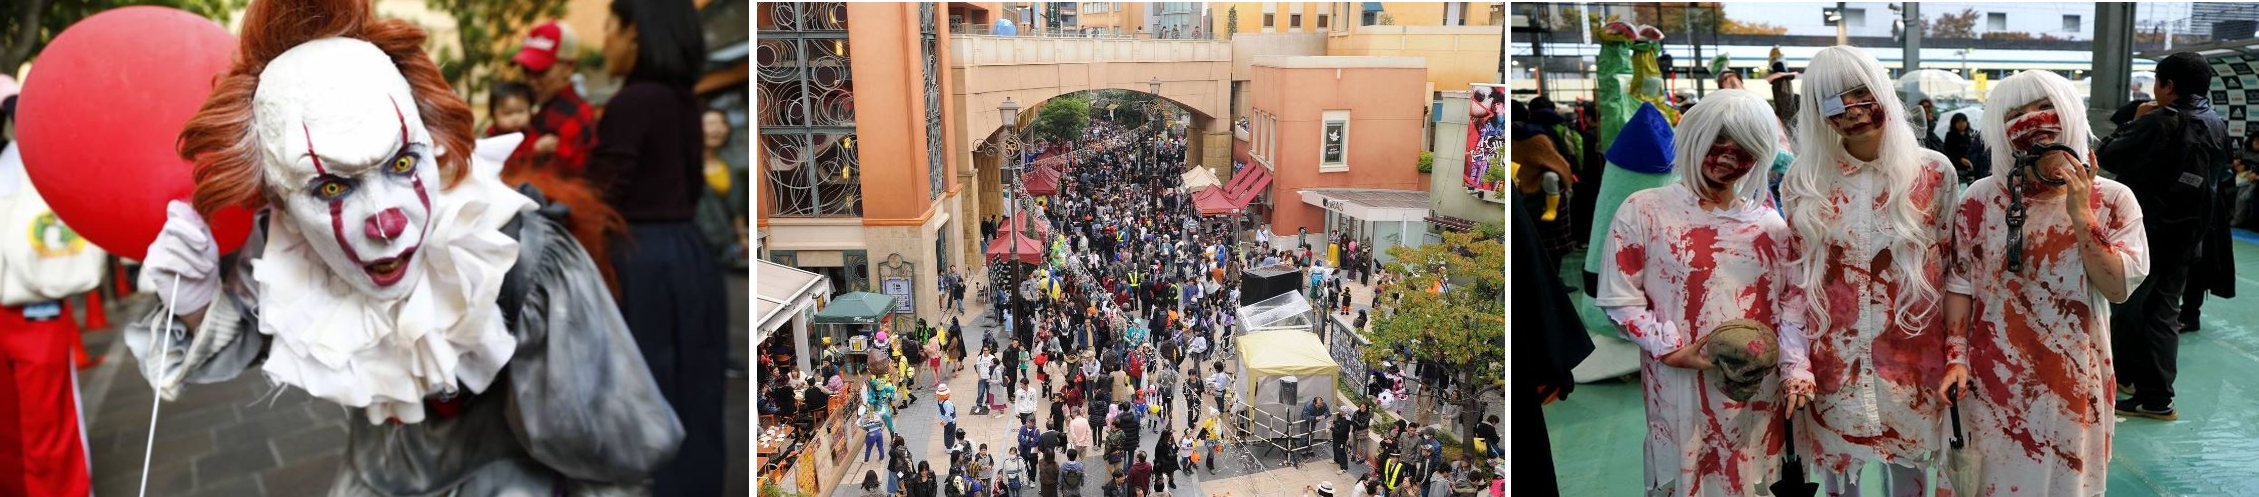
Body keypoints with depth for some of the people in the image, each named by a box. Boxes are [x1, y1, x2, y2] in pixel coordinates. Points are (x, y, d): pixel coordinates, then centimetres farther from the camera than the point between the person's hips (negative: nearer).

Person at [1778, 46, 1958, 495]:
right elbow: (1795, 283, 1)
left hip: (1912, 359, 0)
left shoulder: (1932, 171, -1)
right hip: (1835, 361, 0)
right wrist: (1795, 364, -7)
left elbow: (1951, 268, 5)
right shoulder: (1803, 183, -1)